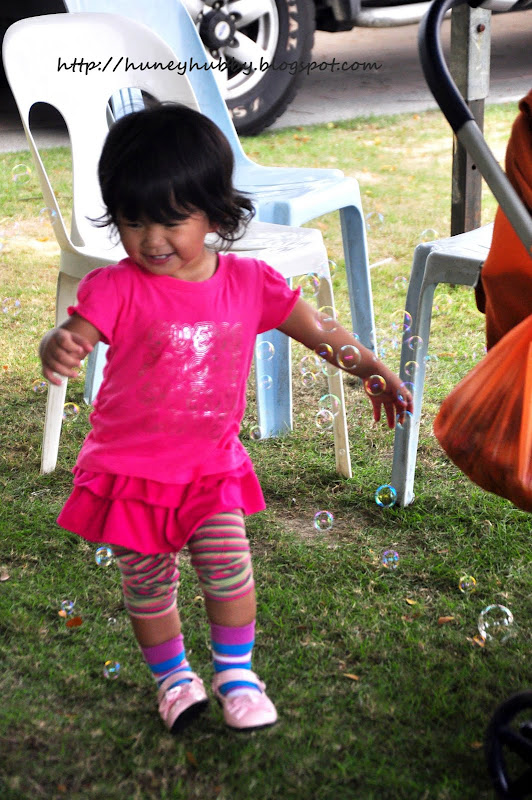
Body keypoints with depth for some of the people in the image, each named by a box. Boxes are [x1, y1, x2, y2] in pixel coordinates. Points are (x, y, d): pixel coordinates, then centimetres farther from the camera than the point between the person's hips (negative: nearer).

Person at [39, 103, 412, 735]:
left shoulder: (248, 284, -6)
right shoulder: (117, 289, -15)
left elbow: (320, 332, 2)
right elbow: (69, 340, -26)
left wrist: (375, 371, -5)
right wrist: (58, 350, -49)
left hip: (212, 468, 2)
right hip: (131, 473, -1)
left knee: (230, 570, 1)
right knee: (148, 587, 11)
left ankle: (236, 674, 27)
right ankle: (173, 677, 36)